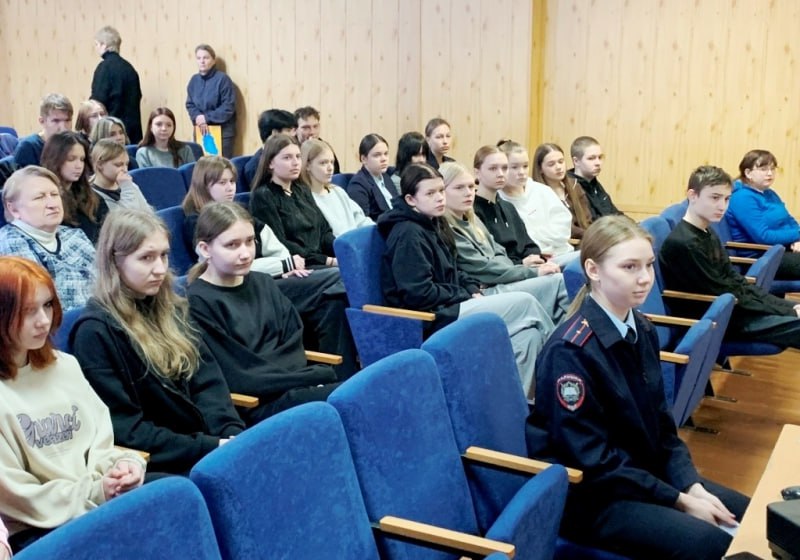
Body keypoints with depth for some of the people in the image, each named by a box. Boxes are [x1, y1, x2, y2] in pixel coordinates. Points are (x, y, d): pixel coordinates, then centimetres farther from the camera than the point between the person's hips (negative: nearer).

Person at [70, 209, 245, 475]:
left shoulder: (171, 308, 13)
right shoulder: (95, 331, -7)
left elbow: (208, 380, 8)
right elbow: (123, 427, -11)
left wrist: (232, 433, -11)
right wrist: (210, 447, -16)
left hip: (214, 440, 6)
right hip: (157, 463, -6)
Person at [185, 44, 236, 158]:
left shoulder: (223, 79, -10)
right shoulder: (194, 80, 8)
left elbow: (228, 107, -15)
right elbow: (190, 104, 11)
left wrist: (206, 118, -17)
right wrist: (197, 117, -11)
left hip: (222, 131, -5)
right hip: (201, 130, 5)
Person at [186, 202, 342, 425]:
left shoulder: (263, 283, 13)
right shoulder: (197, 303, -8)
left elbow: (292, 342, 9)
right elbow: (237, 377, -12)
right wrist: (313, 376, -11)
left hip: (290, 384, 7)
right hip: (251, 404, -6)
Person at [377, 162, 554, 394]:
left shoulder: (434, 225, 13)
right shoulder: (408, 234, -14)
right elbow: (419, 294, -21)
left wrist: (473, 290, 3)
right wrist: (466, 296, -11)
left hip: (449, 307, 9)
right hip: (432, 319, -9)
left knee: (529, 334, -9)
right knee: (525, 303, -10)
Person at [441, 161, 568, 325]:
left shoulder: (472, 220, 18)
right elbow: (482, 268, -15)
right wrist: (533, 272, -13)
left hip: (501, 282, 9)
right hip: (484, 292, -9)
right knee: (558, 281, -17)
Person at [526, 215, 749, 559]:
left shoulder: (642, 331, 2)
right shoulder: (571, 351, -23)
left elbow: (659, 421, 9)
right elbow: (593, 460, -20)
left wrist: (691, 485, -6)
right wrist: (679, 500, -17)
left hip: (646, 472, 8)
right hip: (589, 495, -8)